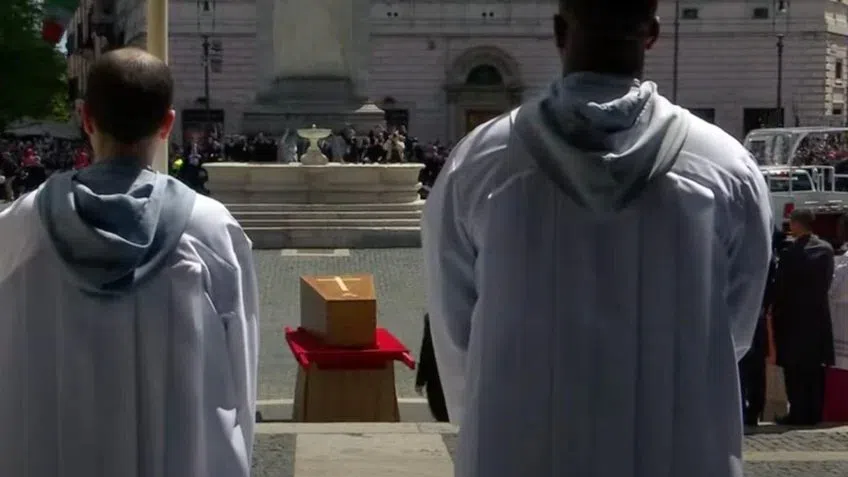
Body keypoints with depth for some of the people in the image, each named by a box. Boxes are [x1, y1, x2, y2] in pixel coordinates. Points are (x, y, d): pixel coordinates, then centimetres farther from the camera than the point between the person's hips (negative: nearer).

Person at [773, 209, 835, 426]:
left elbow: (781, 287, -10)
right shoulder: (827, 249, 3)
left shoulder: (790, 252, -14)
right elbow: (828, 280, 10)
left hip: (793, 316, -5)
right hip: (818, 313, 5)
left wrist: (776, 313, 1)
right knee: (815, 368, 9)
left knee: (795, 369, -1)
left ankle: (799, 413, -2)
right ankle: (814, 413, 10)